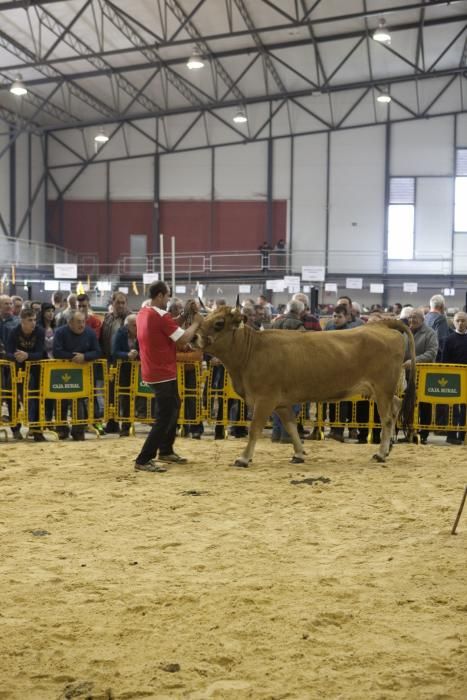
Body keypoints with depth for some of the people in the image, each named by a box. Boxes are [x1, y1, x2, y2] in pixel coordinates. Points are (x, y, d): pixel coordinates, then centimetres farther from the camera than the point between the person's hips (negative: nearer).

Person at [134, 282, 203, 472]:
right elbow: (183, 339, -18)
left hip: (153, 371, 10)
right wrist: (196, 323, -4)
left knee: (173, 407, 23)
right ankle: (143, 460, -8)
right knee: (164, 418, -7)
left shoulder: (143, 314, 8)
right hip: (163, 373, -10)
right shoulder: (161, 316, -20)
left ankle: (166, 451, 31)